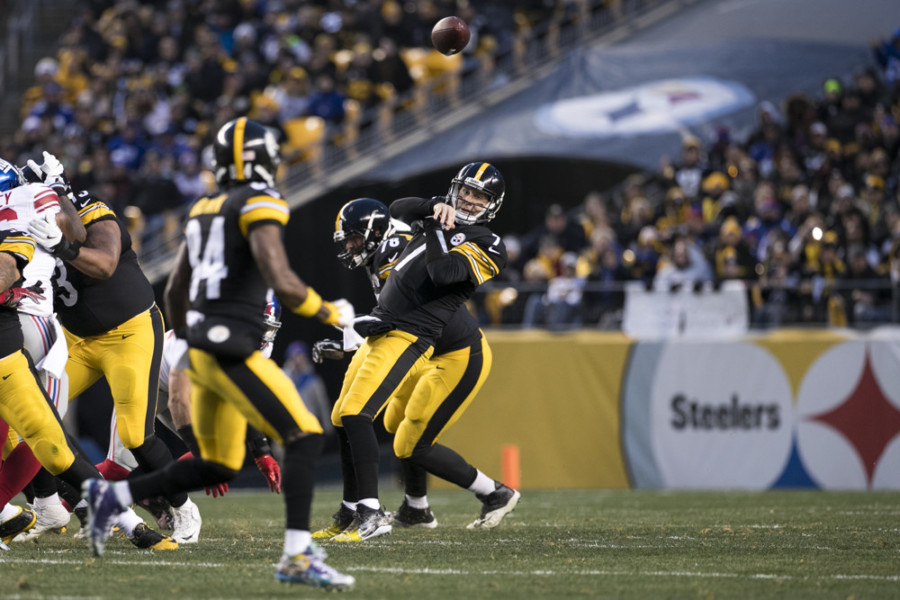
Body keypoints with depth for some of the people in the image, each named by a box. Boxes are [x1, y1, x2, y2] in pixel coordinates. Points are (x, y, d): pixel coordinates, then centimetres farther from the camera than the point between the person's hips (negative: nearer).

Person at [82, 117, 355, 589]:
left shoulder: (204, 211, 18)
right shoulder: (260, 205, -9)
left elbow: (175, 293, 23)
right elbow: (282, 283, -21)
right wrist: (328, 313, -4)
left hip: (200, 350, 9)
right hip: (233, 351, -9)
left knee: (216, 468, 17)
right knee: (304, 438, -9)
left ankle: (111, 496, 15)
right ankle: (297, 557, -16)